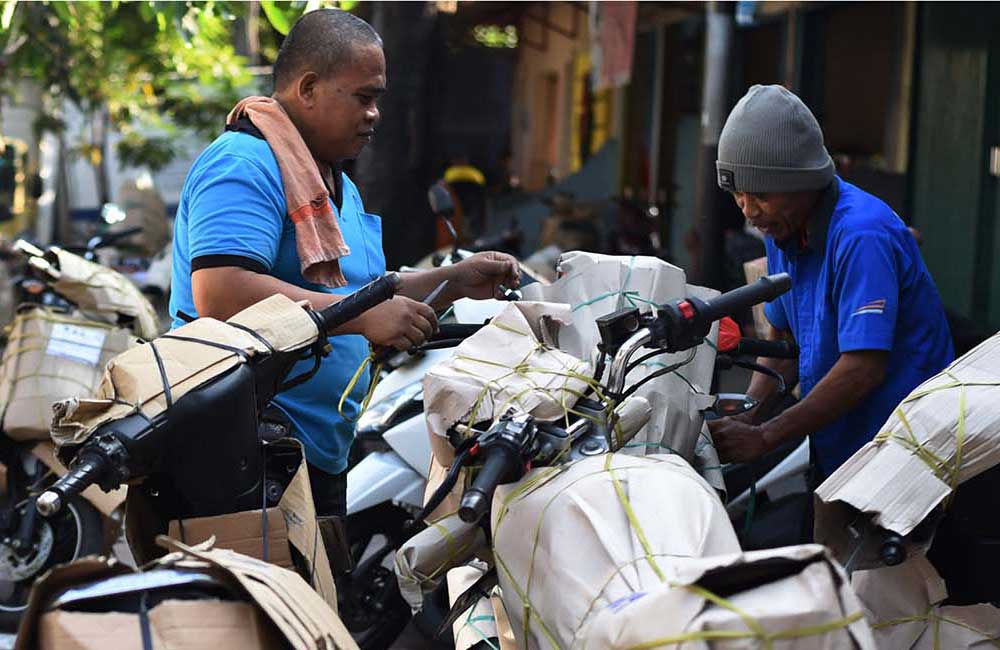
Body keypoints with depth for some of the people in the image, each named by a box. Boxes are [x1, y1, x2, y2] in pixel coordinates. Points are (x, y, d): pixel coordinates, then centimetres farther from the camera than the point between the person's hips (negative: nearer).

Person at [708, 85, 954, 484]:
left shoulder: (862, 235, -22)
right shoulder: (782, 227, 6)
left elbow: (864, 369, -27)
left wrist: (763, 437, -24)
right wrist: (745, 417, -5)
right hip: (833, 451, 8)